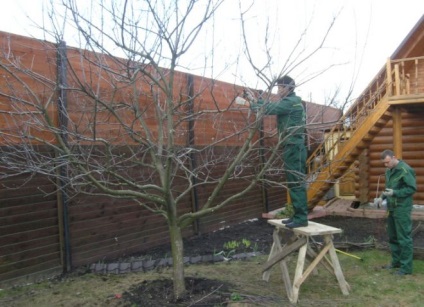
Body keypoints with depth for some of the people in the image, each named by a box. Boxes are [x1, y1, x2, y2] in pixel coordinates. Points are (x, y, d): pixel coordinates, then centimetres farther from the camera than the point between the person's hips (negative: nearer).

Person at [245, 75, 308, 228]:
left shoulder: (290, 102, -11)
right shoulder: (292, 102, 21)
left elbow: (270, 108, -19)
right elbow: (274, 106, 19)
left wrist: (253, 103, -4)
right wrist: (256, 100, 10)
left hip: (293, 147, -10)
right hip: (294, 147, 10)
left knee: (296, 183, -10)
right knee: (296, 182, 10)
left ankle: (301, 218, -8)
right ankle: (299, 215, 15)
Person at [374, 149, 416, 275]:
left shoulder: (405, 170, -15)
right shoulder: (389, 171, 12)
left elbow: (412, 188, -17)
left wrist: (395, 193, -25)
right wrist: (382, 197, 6)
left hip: (402, 209, -9)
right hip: (392, 208, 9)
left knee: (404, 238, -4)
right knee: (393, 237, 16)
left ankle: (406, 267, 3)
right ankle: (396, 262, 29)